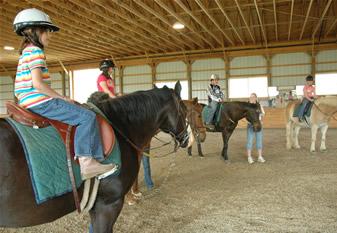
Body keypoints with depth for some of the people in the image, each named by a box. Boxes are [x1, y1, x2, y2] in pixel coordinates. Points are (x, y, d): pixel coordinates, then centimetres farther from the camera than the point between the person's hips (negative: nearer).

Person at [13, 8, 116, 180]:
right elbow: (37, 83, -22)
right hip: (41, 103, -11)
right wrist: (63, 98, -14)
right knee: (87, 116, -17)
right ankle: (87, 161, -24)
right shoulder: (35, 51, -9)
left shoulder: (25, 53, 21)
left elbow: (18, 90, 20)